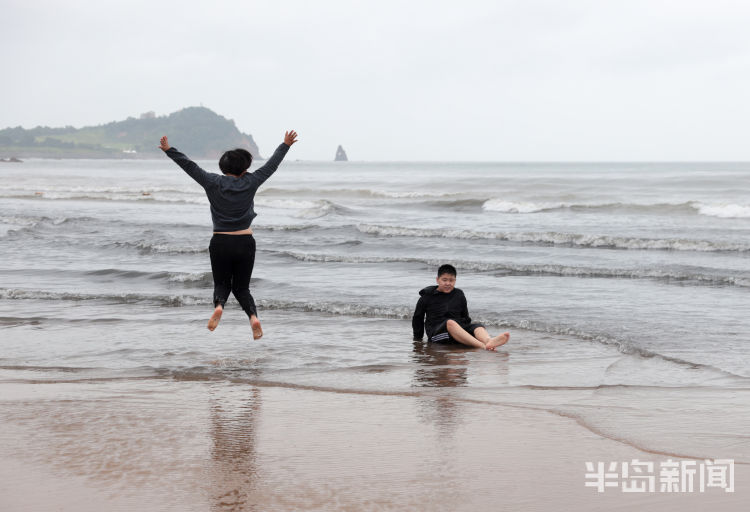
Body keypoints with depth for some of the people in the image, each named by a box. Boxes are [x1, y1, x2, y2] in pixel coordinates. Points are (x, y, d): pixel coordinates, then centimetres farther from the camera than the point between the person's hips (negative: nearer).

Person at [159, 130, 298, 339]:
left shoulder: (213, 183, -5)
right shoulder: (250, 183, -3)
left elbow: (189, 166, -2)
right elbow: (272, 165, 7)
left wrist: (169, 150, 6)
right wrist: (285, 145, 20)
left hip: (220, 243, 0)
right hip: (245, 243, 0)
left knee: (222, 284, 13)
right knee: (241, 287, 12)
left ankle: (219, 305, -22)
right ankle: (253, 316, -16)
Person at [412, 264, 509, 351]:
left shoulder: (459, 295, 17)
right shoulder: (427, 296, 8)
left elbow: (465, 317, 26)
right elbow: (417, 318, 16)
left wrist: (467, 329, 15)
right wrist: (418, 338, 17)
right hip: (436, 332, -4)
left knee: (477, 326, -24)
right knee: (450, 323, -37)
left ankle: (488, 341, -62)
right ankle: (482, 346, -59)